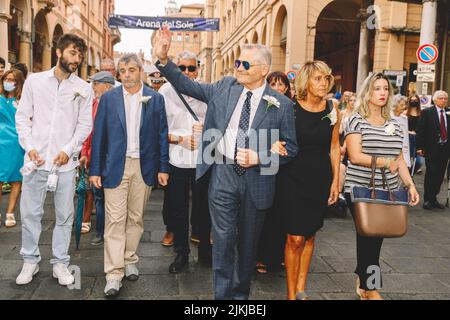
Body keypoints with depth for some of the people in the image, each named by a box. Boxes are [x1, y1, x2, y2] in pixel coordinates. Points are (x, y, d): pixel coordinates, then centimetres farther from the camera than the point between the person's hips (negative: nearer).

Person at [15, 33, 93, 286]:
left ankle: (60, 263, 21)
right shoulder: (34, 81, 5)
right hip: (36, 159, 1)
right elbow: (22, 117, 6)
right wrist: (29, 147, -6)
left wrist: (68, 150, -10)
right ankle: (31, 261, 25)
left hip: (66, 162, 0)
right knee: (30, 213, 7)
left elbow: (85, 125, 2)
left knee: (65, 215, 7)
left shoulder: (84, 89, 4)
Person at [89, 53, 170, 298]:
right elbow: (98, 135, 3)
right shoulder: (108, 98, 4)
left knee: (136, 218, 11)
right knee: (115, 220, -3)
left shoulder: (155, 99, 4)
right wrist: (95, 170, -1)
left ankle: (130, 261, 27)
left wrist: (163, 168, 1)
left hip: (144, 167, 1)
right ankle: (114, 274, 2)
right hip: (115, 166, -1)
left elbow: (162, 135, 5)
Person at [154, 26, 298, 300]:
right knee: (223, 241, 2)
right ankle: (222, 294, 18)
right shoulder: (225, 88, 4)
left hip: (256, 179, 0)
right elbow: (186, 85, 7)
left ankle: (241, 293, 35)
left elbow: (290, 148, -1)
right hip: (223, 174, 1)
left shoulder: (281, 104, -3)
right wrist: (163, 59, -3)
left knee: (248, 243, 14)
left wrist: (260, 158, -15)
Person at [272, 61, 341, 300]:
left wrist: (335, 180, 6)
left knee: (309, 236, 12)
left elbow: (334, 147, 7)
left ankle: (301, 289, 26)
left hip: (321, 179, 3)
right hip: (294, 178, -3)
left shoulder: (332, 108, 2)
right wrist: (276, 146, -21)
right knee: (296, 238, -4)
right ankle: (291, 293, 12)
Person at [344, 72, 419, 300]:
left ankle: (363, 282, 26)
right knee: (368, 237, -2)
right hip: (360, 190, -5)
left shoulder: (394, 125, 13)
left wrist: (410, 184, 3)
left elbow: (399, 159, 13)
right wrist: (385, 162, -16)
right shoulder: (356, 121, -4)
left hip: (387, 192, 5)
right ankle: (371, 289, 11)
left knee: (377, 238, 9)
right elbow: (355, 156, -14)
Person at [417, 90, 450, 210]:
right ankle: (427, 200, 8)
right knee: (431, 174, -3)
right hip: (431, 148, -4)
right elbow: (420, 130, -5)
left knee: (440, 175, 7)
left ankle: (434, 198, 19)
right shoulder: (427, 112, -2)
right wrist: (420, 147, -11)